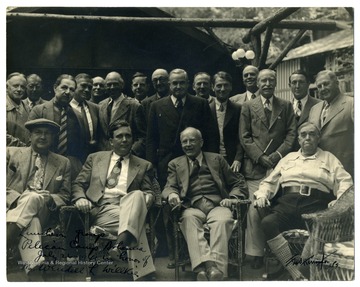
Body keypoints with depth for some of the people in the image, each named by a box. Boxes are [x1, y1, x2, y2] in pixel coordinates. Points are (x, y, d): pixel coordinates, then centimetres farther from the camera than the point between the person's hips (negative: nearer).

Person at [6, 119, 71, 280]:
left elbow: (64, 195, 16)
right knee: (31, 221, -37)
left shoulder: (63, 163, 19)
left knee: (34, 198, -36)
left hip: (42, 213, 1)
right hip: (13, 206, 0)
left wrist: (50, 200, -9)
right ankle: (34, 272, -42)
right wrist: (19, 198, -14)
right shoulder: (12, 153, 16)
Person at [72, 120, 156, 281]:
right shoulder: (95, 158, 22)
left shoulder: (144, 165, 21)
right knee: (136, 222, -35)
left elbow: (148, 192, 15)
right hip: (101, 210, -1)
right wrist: (80, 198, -7)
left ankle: (121, 242, -51)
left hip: (128, 207, 1)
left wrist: (147, 199, -11)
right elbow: (78, 184, 17)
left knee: (137, 194, -38)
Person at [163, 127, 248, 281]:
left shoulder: (216, 159, 22)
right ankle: (204, 265, -49)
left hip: (217, 205, 0)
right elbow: (169, 187, 11)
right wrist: (172, 194, -15)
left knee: (223, 220, -35)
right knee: (188, 218, -36)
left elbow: (239, 184, 19)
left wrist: (232, 198, -3)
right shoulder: (175, 164, 24)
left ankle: (216, 269, -48)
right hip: (192, 207, 0)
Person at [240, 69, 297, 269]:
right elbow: (245, 137, 4)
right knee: (255, 211, -6)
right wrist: (260, 157, -8)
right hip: (255, 166, -1)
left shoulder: (286, 106, 14)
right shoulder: (248, 107, 10)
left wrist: (277, 155, -8)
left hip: (279, 165, 1)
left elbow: (291, 134, 6)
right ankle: (257, 253, 4)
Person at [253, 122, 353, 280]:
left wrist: (340, 200, -9)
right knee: (267, 222, -31)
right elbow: (270, 181, 26)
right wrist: (262, 195, 6)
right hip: (287, 202, 2)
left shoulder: (329, 158, 23)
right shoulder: (288, 158, 29)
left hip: (316, 204, -2)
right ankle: (296, 274, -27)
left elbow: (345, 181, 10)